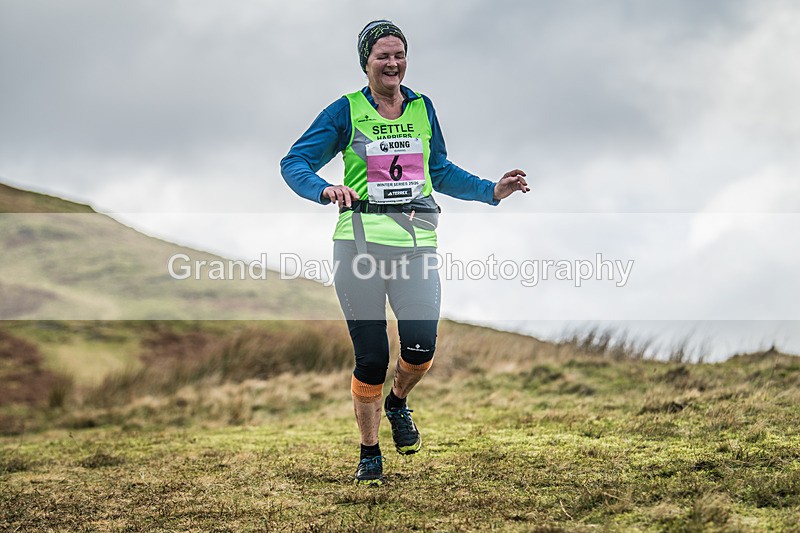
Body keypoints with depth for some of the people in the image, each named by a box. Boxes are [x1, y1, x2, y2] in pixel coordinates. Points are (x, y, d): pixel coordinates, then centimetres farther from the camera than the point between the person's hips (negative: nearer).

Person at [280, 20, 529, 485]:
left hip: (416, 240, 3)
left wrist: (492, 191, 15)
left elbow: (441, 171, 24)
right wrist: (325, 190, -20)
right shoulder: (346, 111, 1)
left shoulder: (422, 108, 12)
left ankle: (398, 402, 24)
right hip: (361, 239, -2)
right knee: (371, 356, -2)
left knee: (422, 346, -11)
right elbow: (294, 162, -1)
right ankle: (369, 453, 18)